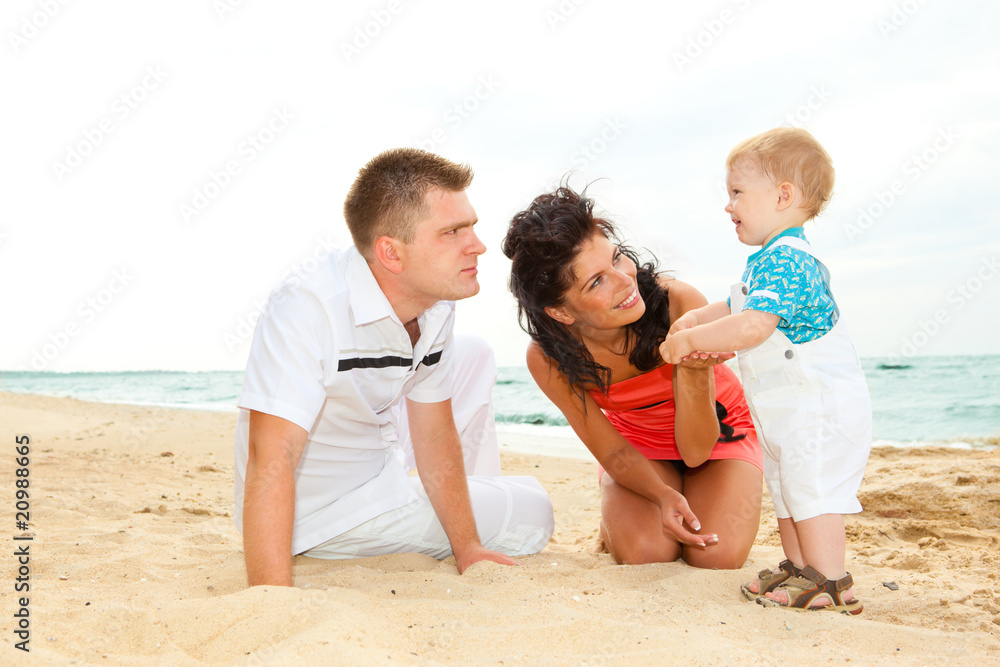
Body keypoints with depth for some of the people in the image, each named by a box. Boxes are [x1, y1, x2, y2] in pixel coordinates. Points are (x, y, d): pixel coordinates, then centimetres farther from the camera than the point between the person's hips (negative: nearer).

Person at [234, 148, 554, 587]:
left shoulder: (436, 307, -9)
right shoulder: (307, 311, -34)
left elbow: (434, 433, -3)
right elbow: (271, 461, -38)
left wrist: (467, 549, -6)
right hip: (323, 514, -7)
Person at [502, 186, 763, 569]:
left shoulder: (681, 305, -34)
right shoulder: (547, 359, -27)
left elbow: (696, 451, -28)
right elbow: (613, 451, -14)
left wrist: (690, 368, -45)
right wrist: (663, 494, -34)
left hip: (719, 429, 0)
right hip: (638, 443, 1)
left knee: (717, 555, -23)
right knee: (643, 552, -25)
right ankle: (613, 516, 9)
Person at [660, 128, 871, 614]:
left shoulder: (785, 260, -21)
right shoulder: (772, 259, 14)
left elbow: (753, 326, -31)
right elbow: (737, 308, 20)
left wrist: (689, 341, -22)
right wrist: (697, 318, 0)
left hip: (819, 405, -11)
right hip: (790, 410, 11)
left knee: (812, 488, -7)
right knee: (787, 487, 17)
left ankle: (830, 585, 1)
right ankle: (798, 567, 28)